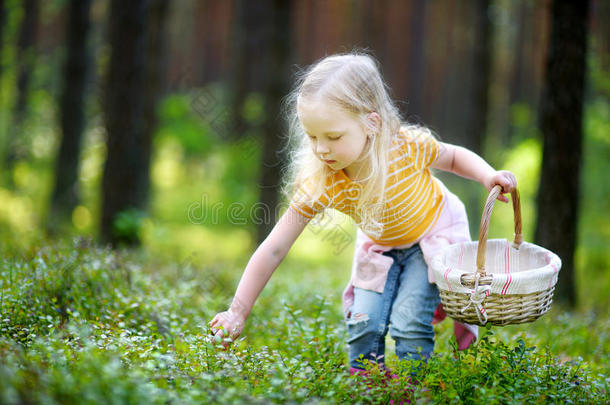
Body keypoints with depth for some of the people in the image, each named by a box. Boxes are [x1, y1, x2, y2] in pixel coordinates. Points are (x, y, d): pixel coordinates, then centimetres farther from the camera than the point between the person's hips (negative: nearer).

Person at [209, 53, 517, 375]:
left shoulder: (409, 146, -32)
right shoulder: (321, 184, -29)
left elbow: (455, 157, -8)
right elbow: (273, 249, -26)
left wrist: (488, 176, -29)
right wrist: (237, 312, -29)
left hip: (434, 236, -2)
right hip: (380, 249, 2)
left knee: (409, 324, -16)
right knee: (363, 325, -10)